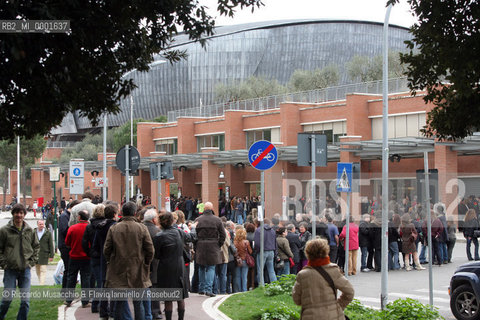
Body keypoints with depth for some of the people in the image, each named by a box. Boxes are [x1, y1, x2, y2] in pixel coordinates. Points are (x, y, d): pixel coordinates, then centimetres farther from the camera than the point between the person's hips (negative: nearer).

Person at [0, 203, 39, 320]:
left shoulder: (30, 231, 6)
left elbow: (36, 247, 17)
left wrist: (32, 262, 7)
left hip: (25, 270, 3)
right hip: (10, 270, -3)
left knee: (25, 300, 1)